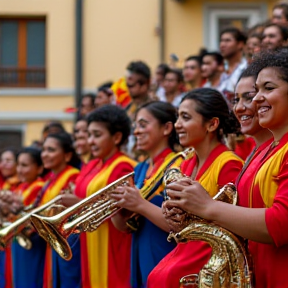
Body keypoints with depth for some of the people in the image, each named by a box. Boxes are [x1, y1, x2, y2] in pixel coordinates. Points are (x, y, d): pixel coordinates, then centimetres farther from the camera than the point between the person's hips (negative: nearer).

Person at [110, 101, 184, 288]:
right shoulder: (140, 169, 12)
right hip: (139, 262, 7)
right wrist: (115, 206, -7)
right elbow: (125, 226, 12)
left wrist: (141, 205, -23)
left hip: (166, 265, -7)